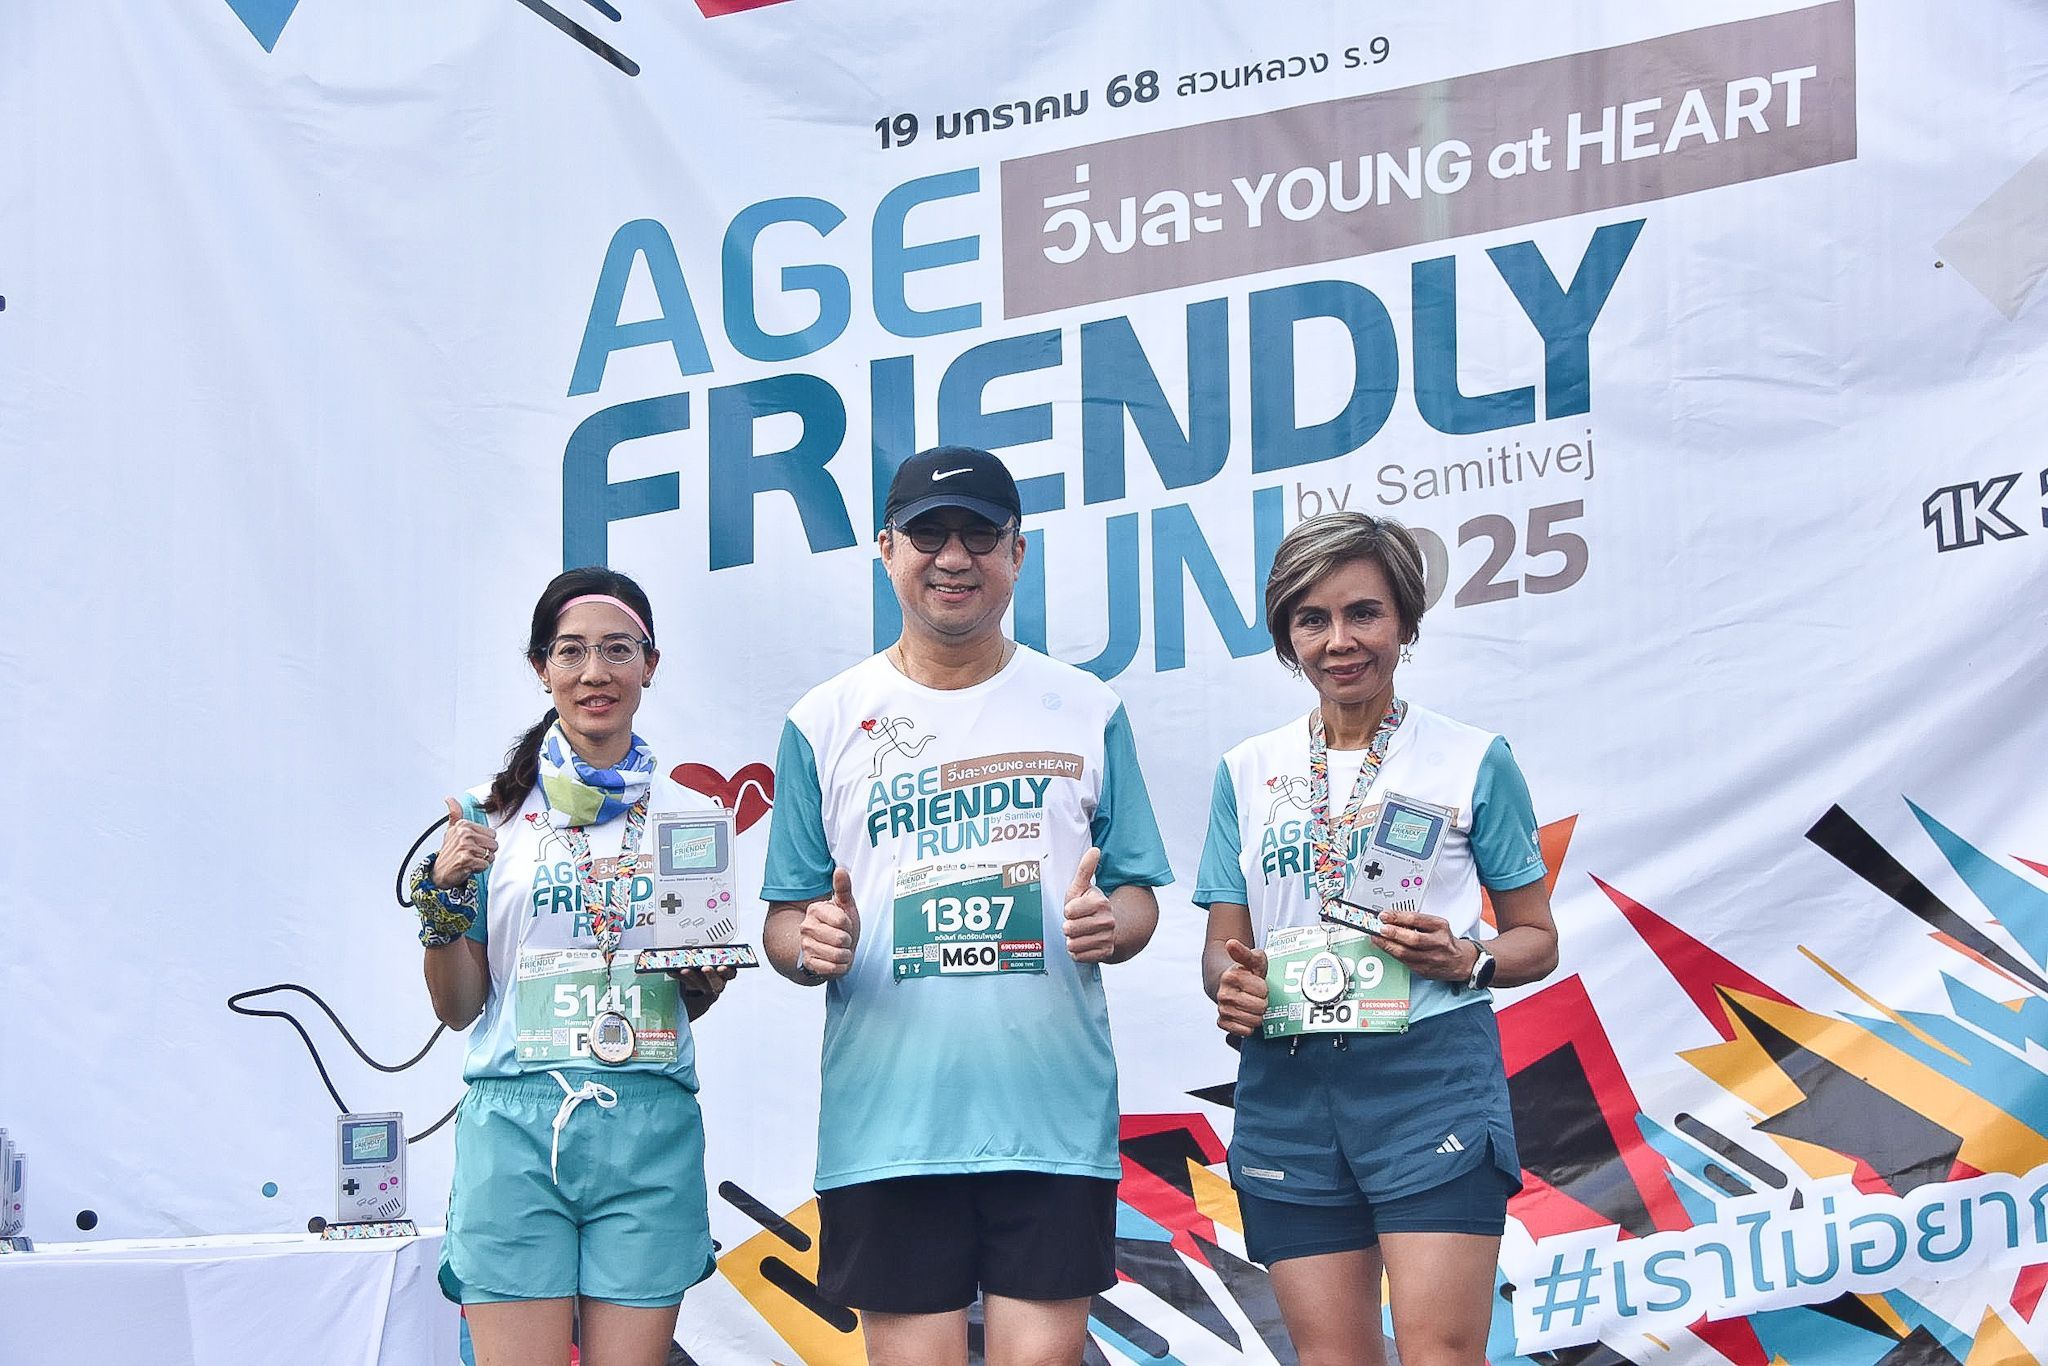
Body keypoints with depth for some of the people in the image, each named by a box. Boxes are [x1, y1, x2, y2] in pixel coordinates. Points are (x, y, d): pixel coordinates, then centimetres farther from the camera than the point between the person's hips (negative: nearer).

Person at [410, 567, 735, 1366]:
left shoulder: (687, 815, 10)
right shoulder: (491, 814, 5)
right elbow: (457, 1007, 7)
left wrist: (709, 976, -2)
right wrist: (443, 895, -8)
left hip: (649, 1129, 2)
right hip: (515, 1127, -1)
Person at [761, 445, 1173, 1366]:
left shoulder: (1085, 713, 9)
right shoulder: (825, 725, 7)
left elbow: (1137, 897, 10)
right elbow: (781, 924, 9)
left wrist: (1110, 925, -12)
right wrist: (811, 945, -14)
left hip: (1055, 1118, 0)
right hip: (886, 1127, 0)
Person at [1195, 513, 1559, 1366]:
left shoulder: (1472, 760, 6)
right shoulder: (1248, 772, 14)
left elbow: (1537, 938, 11)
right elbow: (1223, 943, 17)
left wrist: (1468, 961, -10)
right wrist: (1232, 987, -6)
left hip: (1431, 1077, -3)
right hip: (1286, 1088, 3)